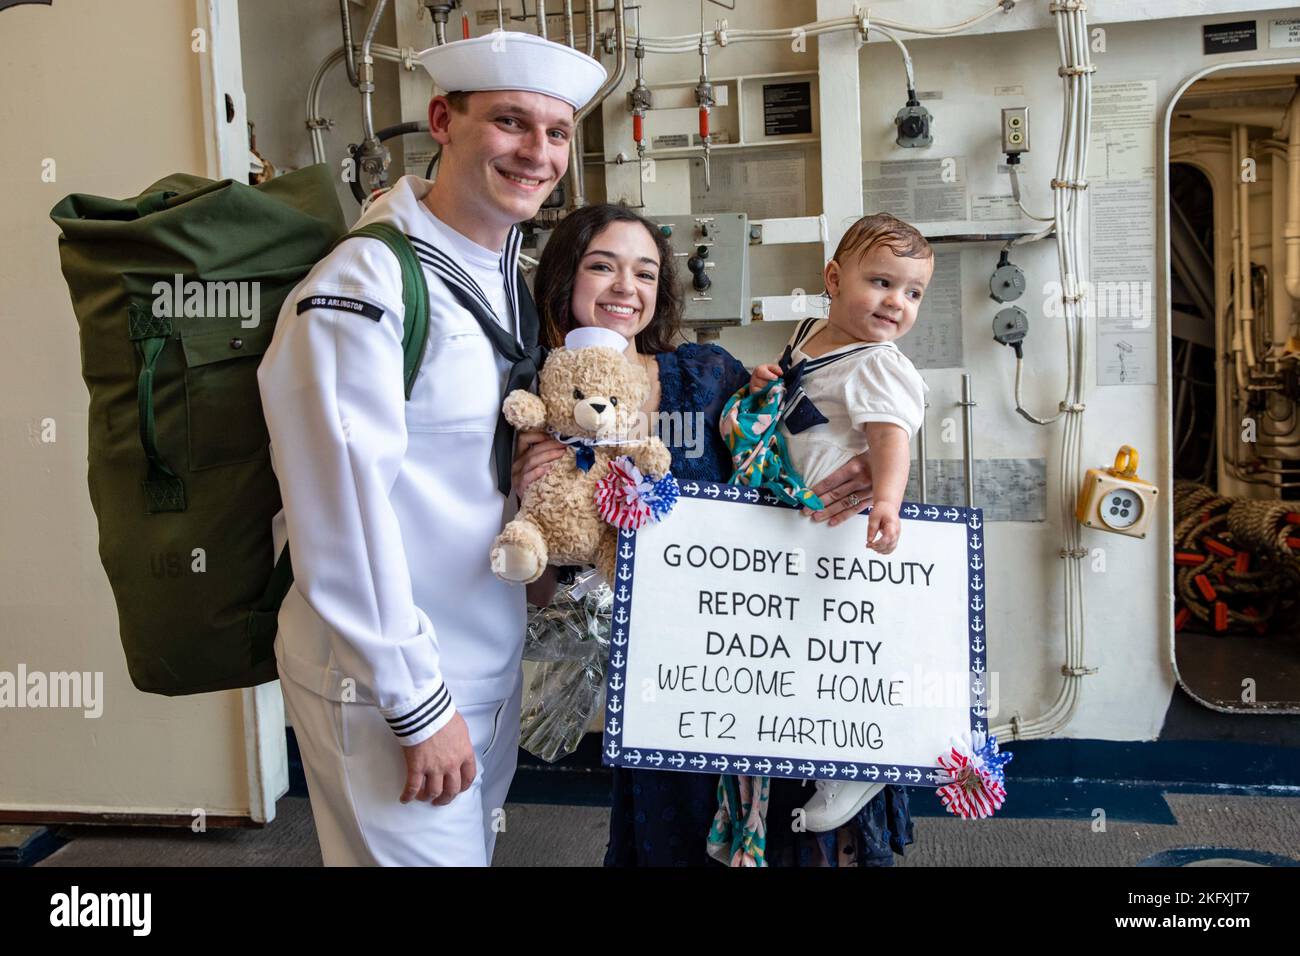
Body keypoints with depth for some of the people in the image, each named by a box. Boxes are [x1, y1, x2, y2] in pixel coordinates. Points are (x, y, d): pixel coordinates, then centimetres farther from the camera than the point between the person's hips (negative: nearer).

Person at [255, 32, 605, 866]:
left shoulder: (512, 280, 6)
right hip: (385, 682, -8)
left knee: (478, 844, 23)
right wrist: (417, 703, -18)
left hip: (494, 663, 8)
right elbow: (343, 518, -22)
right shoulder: (364, 284, -20)